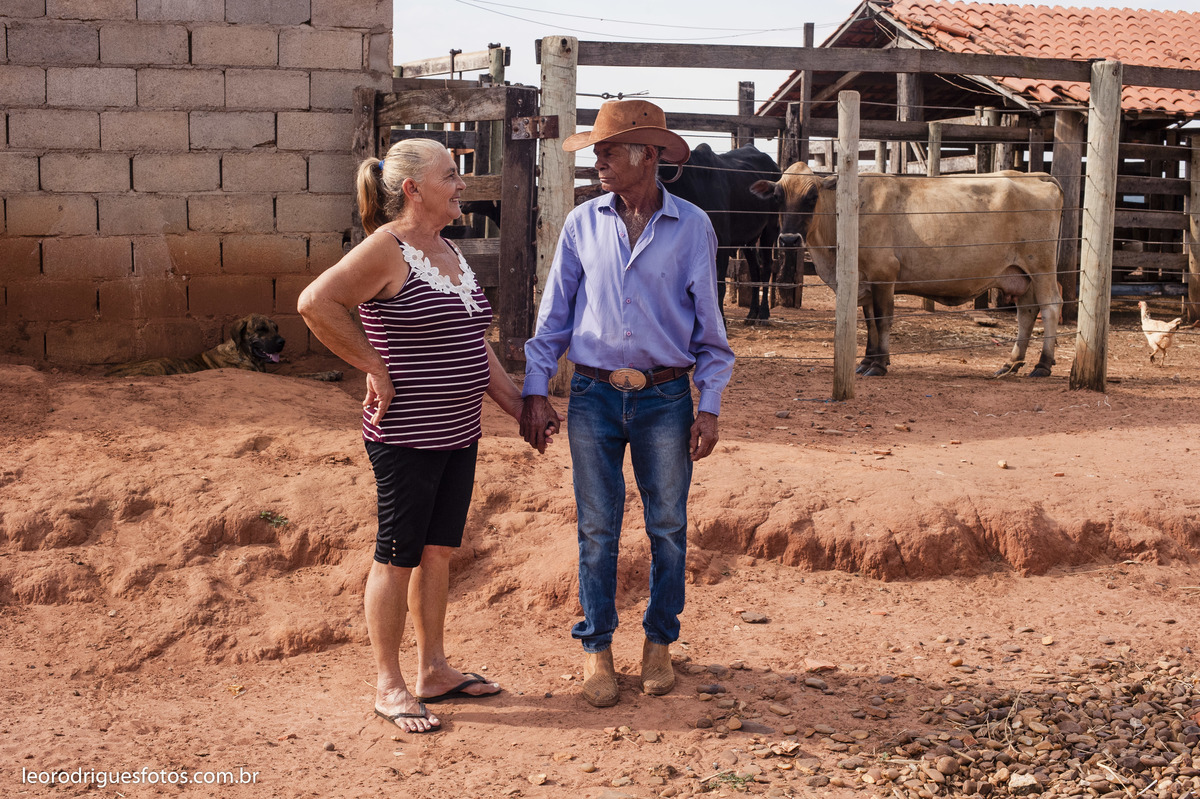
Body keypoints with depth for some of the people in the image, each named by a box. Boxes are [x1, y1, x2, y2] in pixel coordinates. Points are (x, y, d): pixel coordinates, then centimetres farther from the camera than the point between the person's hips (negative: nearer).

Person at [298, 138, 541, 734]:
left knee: (439, 551, 15)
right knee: (398, 556, 2)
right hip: (406, 435, -8)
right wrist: (375, 368, -18)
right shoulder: (388, 249, -13)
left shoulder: (447, 251, 14)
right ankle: (388, 686, 13)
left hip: (457, 432, 8)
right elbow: (316, 303, -23)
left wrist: (515, 405, 16)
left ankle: (433, 672, 27)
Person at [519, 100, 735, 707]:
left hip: (664, 398, -1)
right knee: (597, 530, 5)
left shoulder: (691, 227, -1)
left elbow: (708, 324, 2)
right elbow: (554, 315, 8)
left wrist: (709, 408, -2)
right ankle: (596, 650, 17)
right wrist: (535, 392, 1)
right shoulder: (583, 224, 4)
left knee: (668, 527, 6)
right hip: (594, 397, 1)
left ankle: (658, 644, 22)